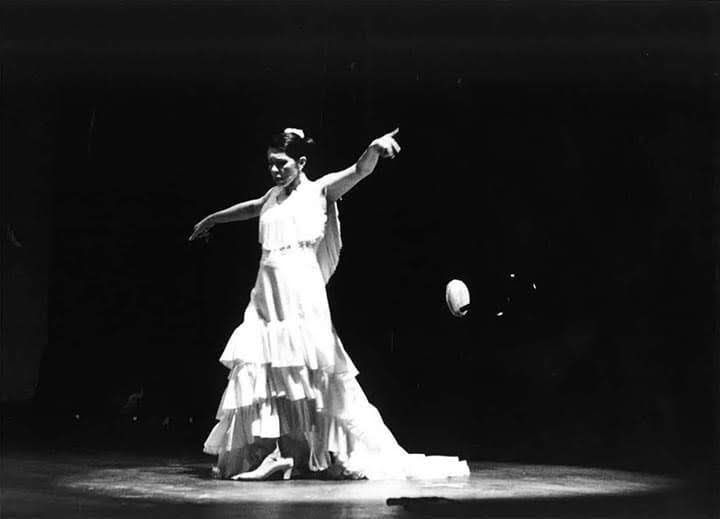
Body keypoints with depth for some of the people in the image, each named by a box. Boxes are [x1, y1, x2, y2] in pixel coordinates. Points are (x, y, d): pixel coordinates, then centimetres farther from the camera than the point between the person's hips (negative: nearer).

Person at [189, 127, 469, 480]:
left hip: (302, 295, -6)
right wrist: (212, 219, 57)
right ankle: (265, 455, 0)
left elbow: (360, 171, -12)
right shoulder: (273, 197, 19)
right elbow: (249, 208, 41)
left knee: (311, 372, -10)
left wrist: (375, 148, -33)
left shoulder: (319, 191, 3)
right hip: (267, 297, 6)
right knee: (259, 371, -2)